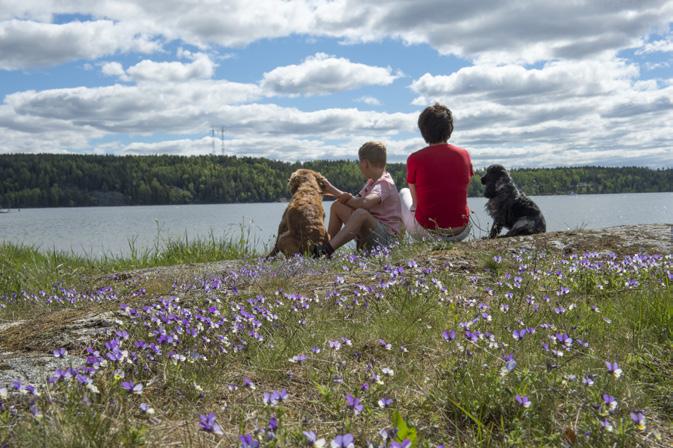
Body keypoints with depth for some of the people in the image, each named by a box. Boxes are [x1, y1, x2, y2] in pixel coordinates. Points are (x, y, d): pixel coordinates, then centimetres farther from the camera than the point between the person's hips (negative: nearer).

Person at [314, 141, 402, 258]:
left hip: (387, 235, -10)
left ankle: (326, 251, -41)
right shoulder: (372, 182, 17)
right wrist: (332, 190, 10)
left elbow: (365, 203, -33)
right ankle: (326, 246, 0)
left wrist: (347, 198, -14)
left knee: (361, 213, -39)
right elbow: (357, 200, 17)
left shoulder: (385, 183, -15)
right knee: (337, 206, 6)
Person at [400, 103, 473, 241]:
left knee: (404, 192, 26)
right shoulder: (464, 155, 1)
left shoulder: (414, 159, -8)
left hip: (425, 231, -3)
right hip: (460, 232, 3)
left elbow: (416, 201, 2)